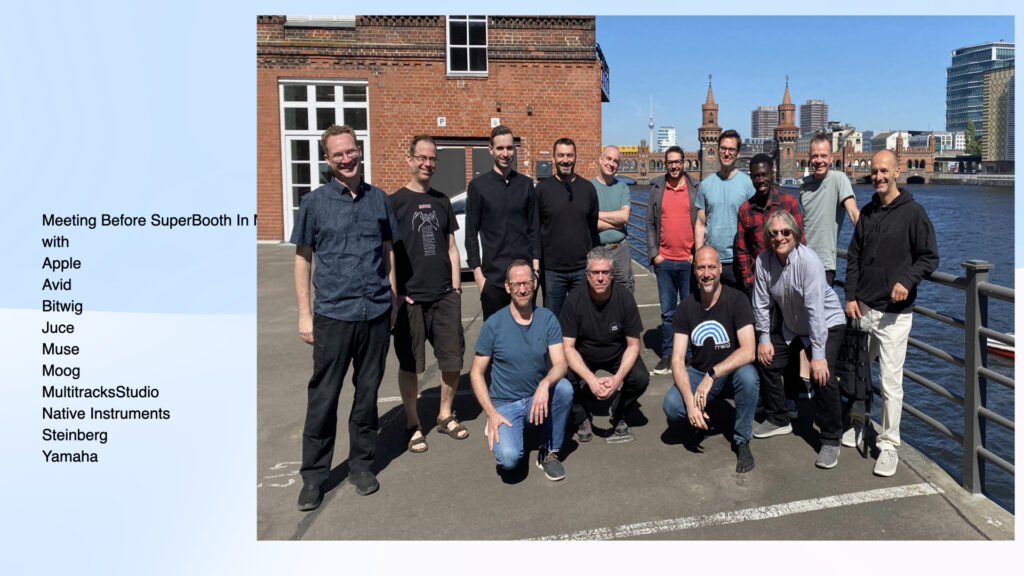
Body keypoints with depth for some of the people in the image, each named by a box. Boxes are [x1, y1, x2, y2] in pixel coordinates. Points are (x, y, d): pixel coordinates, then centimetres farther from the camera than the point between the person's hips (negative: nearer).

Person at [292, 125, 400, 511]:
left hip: (376, 313, 2)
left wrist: (393, 301, 10)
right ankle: (314, 476, 15)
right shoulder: (314, 202, 1)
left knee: (367, 392, 11)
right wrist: (304, 314, -1)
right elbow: (302, 259, 3)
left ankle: (361, 464, 26)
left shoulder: (378, 199, 7)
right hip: (333, 315, -2)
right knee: (323, 397, 2)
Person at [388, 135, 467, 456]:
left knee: (453, 358, 7)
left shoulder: (441, 201, 13)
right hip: (411, 298, -4)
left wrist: (456, 286, 8)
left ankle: (445, 415, 27)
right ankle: (413, 425, 19)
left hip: (445, 296, 4)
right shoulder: (395, 202, -1)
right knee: (410, 364, 4)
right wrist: (394, 294, -10)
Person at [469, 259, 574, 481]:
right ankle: (499, 431, 11)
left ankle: (550, 452, -7)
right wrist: (491, 413, -16)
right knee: (509, 458, -28)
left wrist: (545, 384, -35)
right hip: (505, 404, -2)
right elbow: (476, 373, -4)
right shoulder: (494, 324, -9)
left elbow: (560, 363, -12)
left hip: (539, 398, 3)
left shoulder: (547, 318, -3)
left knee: (564, 387, -30)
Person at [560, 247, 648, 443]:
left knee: (640, 378, -25)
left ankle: (618, 414, 7)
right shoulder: (574, 299, -22)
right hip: (583, 356, -1)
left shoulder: (624, 297, -19)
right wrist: (591, 379, -33)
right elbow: (568, 347, -19)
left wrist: (618, 377, -28)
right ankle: (581, 417, 3)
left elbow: (633, 344, -12)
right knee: (569, 379, -29)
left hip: (617, 354, 1)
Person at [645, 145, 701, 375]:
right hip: (664, 261, 2)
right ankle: (667, 356, 16)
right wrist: (654, 253, 1)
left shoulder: (695, 189, 3)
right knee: (667, 312, 7)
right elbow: (651, 223, 8)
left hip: (689, 261, -1)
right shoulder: (657, 189, 8)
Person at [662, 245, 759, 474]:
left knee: (747, 374, -37)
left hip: (731, 374, -2)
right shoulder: (687, 306, -5)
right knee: (671, 406, -26)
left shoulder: (737, 300, -14)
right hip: (699, 373, 2)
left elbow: (748, 352, -24)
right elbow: (677, 359, -9)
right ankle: (704, 412, 12)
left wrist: (712, 375, -33)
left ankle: (741, 440, -13)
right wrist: (690, 401, -24)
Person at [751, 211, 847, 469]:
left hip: (827, 324, -6)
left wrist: (818, 355, -35)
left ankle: (830, 440, -5)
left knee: (823, 376, -22)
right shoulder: (764, 261, -12)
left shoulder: (808, 260, -28)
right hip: (791, 327, 7)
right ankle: (778, 420, 28)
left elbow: (815, 309, -32)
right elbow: (762, 303, -2)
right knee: (766, 361, 7)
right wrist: (764, 339, -3)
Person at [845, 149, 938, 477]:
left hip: (894, 314, -5)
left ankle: (889, 446, 7)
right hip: (862, 309, 5)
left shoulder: (913, 212, -5)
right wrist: (851, 296, 3)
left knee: (891, 383, -5)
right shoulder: (867, 213, 10)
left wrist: (907, 280, -22)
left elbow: (929, 257, -5)